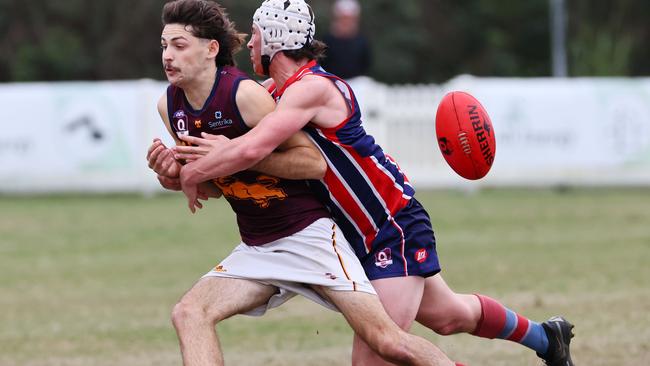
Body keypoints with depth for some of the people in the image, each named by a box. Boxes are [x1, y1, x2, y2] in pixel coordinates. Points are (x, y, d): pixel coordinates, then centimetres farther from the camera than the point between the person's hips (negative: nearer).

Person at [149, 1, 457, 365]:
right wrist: (173, 175, -5)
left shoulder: (244, 93, -18)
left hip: (308, 235, -7)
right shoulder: (170, 106, 2)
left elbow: (314, 162, -17)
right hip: (257, 249, 7)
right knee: (189, 314, -15)